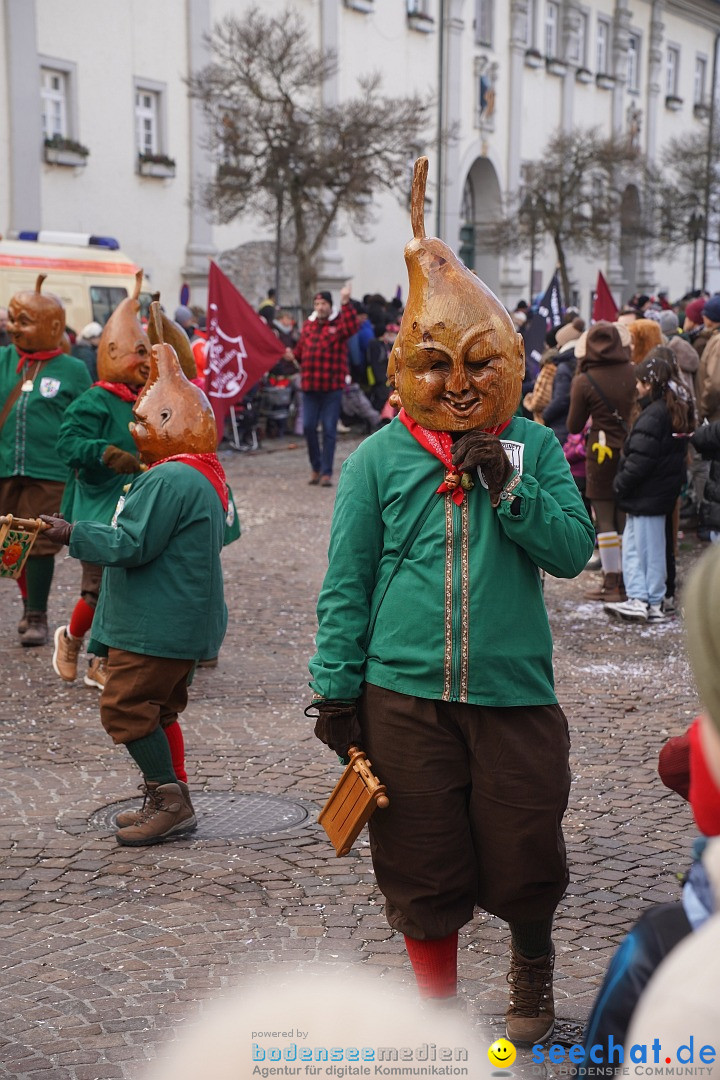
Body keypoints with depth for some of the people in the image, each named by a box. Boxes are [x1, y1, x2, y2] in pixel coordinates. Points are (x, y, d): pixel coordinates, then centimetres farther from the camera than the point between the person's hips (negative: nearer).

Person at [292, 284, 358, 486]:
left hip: (332, 388, -4)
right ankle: (316, 467, 22)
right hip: (310, 386, 5)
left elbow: (351, 327, -24)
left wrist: (345, 303, -30)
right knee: (308, 427, 5)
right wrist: (293, 354, 0)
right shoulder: (308, 325, 13)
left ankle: (326, 472, 6)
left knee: (329, 430, 0)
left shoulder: (338, 323, -2)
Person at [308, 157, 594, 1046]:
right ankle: (436, 996, 33)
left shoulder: (533, 446, 3)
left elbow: (574, 551, -4)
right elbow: (346, 581, 2)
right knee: (422, 866, 10)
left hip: (514, 692, 1)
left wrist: (507, 485, -16)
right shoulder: (379, 457, 0)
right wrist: (335, 689, 0)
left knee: (523, 857, 10)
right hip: (404, 697, 0)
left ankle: (532, 959, 41)